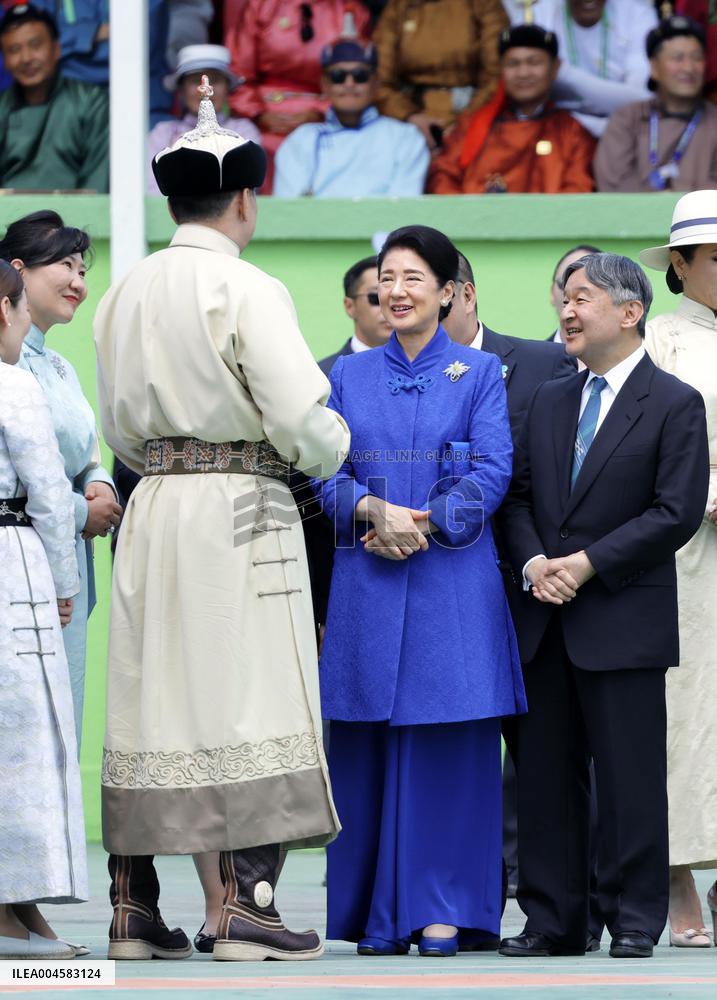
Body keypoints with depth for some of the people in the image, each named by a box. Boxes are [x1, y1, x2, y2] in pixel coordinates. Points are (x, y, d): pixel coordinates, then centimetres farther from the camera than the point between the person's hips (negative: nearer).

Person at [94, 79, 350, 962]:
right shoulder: (247, 290, -11)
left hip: (152, 511, 6)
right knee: (244, 695, -3)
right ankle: (244, 904, -6)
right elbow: (302, 418, -14)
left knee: (148, 698, 8)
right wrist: (332, 446, 6)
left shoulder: (125, 294, 11)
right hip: (239, 513, -6)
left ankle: (133, 905, 9)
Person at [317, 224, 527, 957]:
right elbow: (328, 473, 6)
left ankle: (443, 910, 1)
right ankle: (379, 916, 7)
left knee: (450, 744, -4)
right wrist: (375, 511, -13)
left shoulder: (479, 373, 5)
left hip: (453, 576, -2)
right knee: (370, 746, 1)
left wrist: (424, 523, -15)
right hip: (367, 584, 2)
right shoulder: (349, 375, 13)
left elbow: (492, 471, -4)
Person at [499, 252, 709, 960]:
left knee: (628, 776, -3)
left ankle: (634, 921, 3)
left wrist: (587, 564, -14)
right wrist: (533, 563, -6)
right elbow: (519, 496, 14)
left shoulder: (674, 404, -3)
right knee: (543, 773, 6)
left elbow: (676, 512, -10)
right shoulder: (549, 401, 15)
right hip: (543, 620, 6)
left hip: (623, 620, -6)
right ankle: (553, 921, 12)